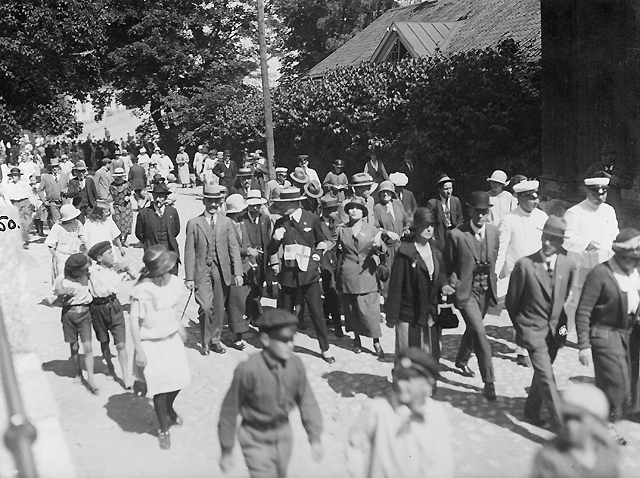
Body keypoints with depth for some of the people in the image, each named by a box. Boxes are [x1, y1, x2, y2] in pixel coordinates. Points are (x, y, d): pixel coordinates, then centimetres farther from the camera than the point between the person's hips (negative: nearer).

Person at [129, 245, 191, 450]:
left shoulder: (173, 281, -7)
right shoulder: (143, 290, -26)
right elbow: (134, 320, -19)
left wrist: (179, 326, 21)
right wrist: (138, 350, -17)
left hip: (172, 338, 6)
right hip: (152, 344, -5)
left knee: (179, 378, 11)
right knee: (161, 386, 3)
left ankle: (169, 409, 45)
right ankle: (164, 429, 26)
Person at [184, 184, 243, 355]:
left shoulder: (226, 222, 7)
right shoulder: (194, 223, 2)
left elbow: (234, 248, 5)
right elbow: (189, 252, 0)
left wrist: (238, 272, -3)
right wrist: (189, 277, -4)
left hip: (222, 271, 2)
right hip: (202, 271, -2)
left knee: (219, 308, 8)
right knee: (205, 307, -10)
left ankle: (215, 340, 24)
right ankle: (205, 342, 9)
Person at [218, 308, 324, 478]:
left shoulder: (295, 364, -15)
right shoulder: (248, 370, -28)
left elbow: (306, 400, 0)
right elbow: (229, 411, -15)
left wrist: (315, 437, 2)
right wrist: (226, 451, -6)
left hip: (283, 433, 5)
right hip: (256, 439, -5)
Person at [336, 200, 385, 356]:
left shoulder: (371, 229, 5)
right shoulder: (341, 230, 7)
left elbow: (382, 249, 0)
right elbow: (335, 249, 10)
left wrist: (378, 245, -22)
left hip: (367, 274, -1)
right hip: (348, 276, 1)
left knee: (370, 309, -5)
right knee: (351, 309, 8)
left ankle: (376, 342, 4)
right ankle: (356, 339, 25)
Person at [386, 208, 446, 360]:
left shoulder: (436, 252, 7)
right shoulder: (405, 252, -11)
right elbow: (395, 286, -12)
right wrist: (391, 317, -13)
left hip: (431, 317, 5)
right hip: (408, 317, -5)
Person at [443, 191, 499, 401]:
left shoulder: (494, 231, 1)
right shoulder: (457, 235, -15)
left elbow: (494, 259, 14)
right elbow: (447, 265, -3)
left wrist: (493, 283, 10)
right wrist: (450, 285, -11)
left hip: (486, 289, 6)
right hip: (466, 290, -5)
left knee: (472, 329, 21)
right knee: (480, 333, -11)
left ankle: (461, 361, 47)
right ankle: (488, 381, -2)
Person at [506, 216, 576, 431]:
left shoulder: (568, 265, -3)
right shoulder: (524, 264, -15)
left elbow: (565, 296, 14)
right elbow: (512, 300, -4)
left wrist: (560, 321, 8)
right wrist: (520, 326, 6)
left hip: (556, 330, 4)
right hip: (533, 330, -4)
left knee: (541, 373, 18)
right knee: (547, 379, -7)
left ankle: (531, 409, 40)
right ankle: (563, 426, -1)